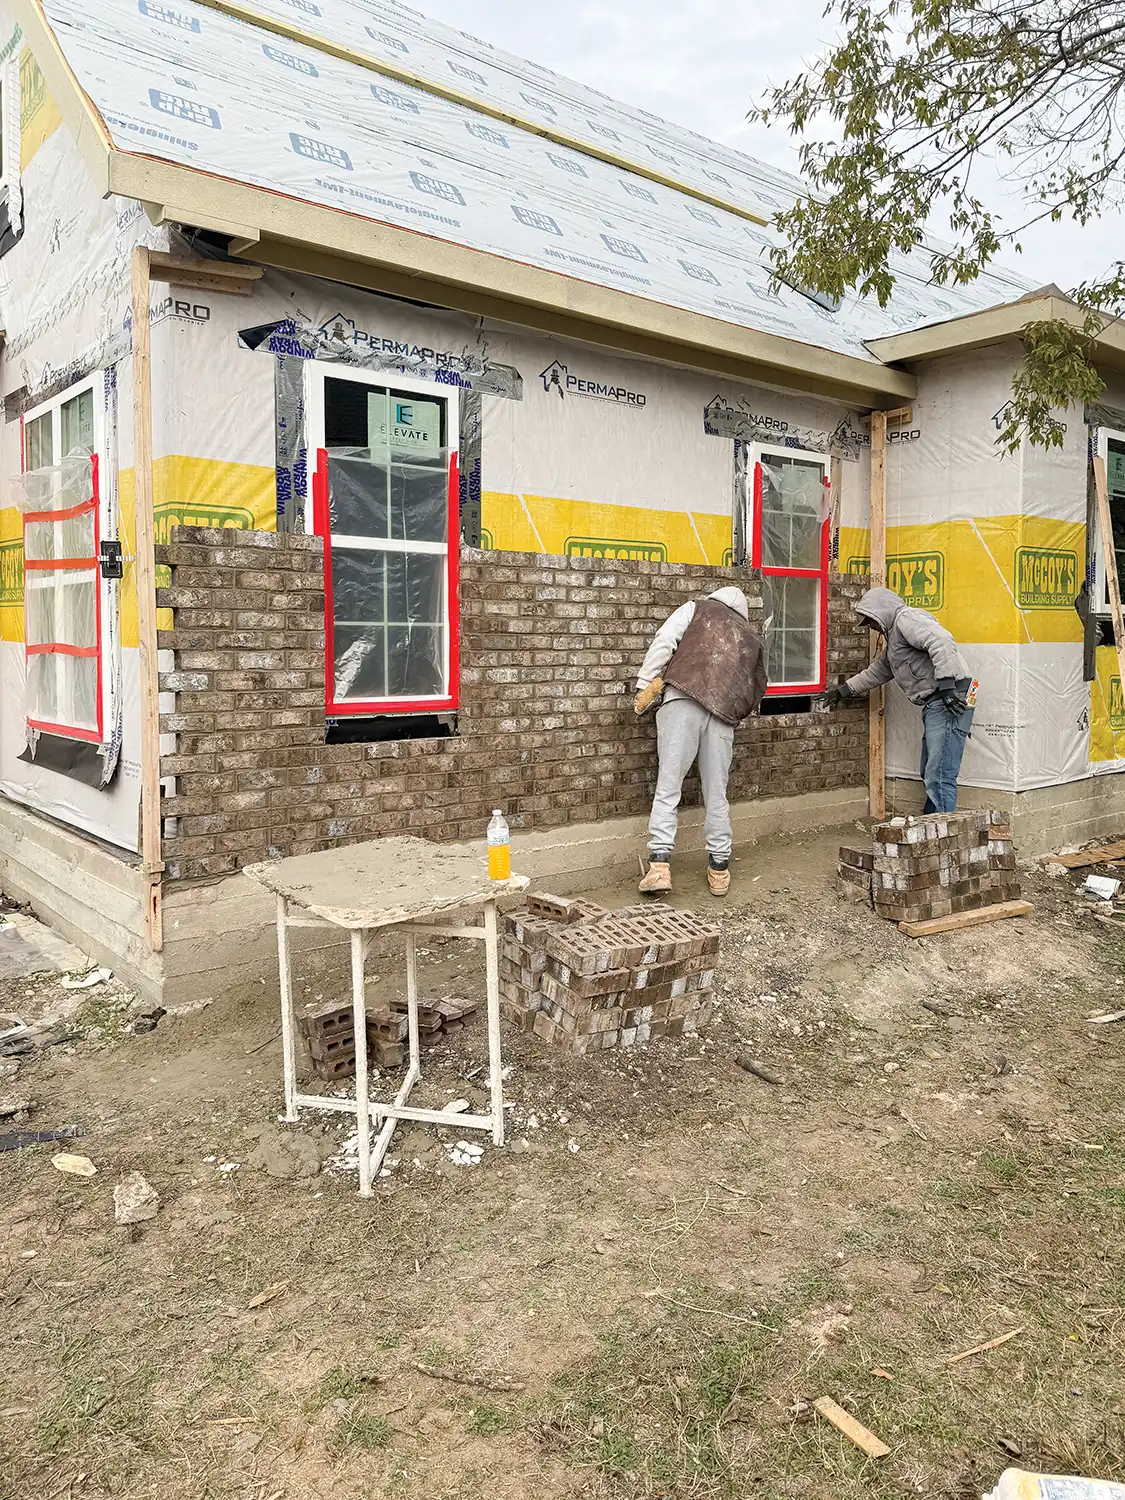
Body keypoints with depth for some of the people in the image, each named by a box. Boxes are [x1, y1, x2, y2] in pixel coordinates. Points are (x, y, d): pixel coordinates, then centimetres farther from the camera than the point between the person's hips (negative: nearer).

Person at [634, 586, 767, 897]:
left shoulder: (697, 608, 22)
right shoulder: (751, 639, 31)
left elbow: (664, 641, 6)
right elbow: (757, 689, 32)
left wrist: (645, 684, 3)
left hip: (683, 699, -3)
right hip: (724, 713, 3)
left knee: (667, 787, -4)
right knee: (716, 794, 11)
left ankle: (659, 864, -12)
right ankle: (719, 868, 17)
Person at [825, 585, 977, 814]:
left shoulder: (906, 618, -5)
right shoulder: (893, 635, 28)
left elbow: (941, 642, -21)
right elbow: (877, 671, 39)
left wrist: (947, 683, -27)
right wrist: (844, 690, 40)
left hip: (949, 701, -11)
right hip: (934, 704, 11)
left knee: (939, 776, -13)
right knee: (930, 774, 12)